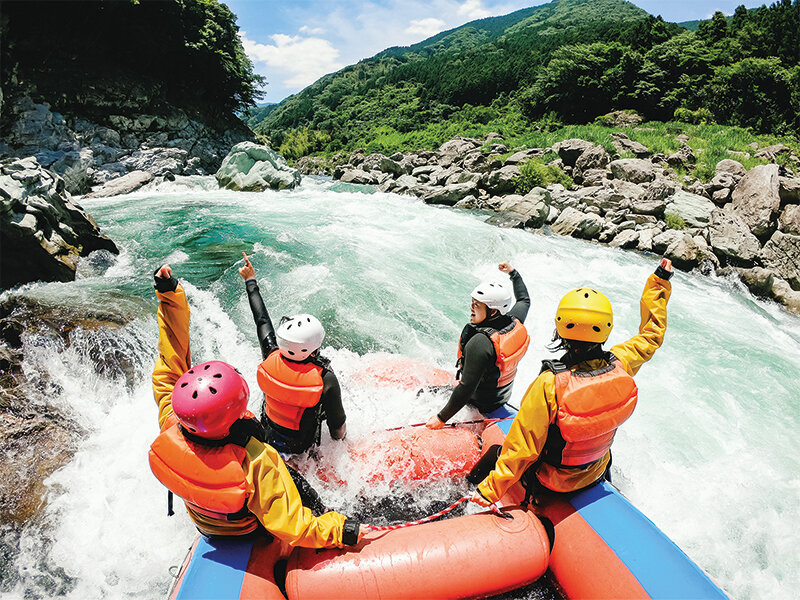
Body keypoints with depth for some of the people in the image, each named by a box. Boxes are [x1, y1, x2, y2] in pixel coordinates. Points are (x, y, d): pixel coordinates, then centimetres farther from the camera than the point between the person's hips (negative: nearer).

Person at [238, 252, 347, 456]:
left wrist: (250, 281, 8)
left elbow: (262, 319, -6)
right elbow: (337, 426, -20)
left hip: (267, 435, 5)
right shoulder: (326, 379, -35)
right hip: (299, 445, -4)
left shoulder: (271, 356, -25)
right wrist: (340, 437, 4)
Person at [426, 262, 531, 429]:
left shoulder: (480, 343, -37)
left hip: (479, 403, -8)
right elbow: (524, 299, 9)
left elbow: (467, 388, -34)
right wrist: (513, 273, 21)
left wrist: (441, 418, -25)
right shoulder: (515, 321, -15)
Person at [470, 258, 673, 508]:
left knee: (495, 451, 18)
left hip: (549, 480, -5)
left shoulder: (550, 384, -37)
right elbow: (650, 336, -1)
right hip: (596, 474, 5)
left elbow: (522, 448, -29)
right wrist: (661, 281, 9)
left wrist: (489, 490, -17)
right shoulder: (619, 365, -23)